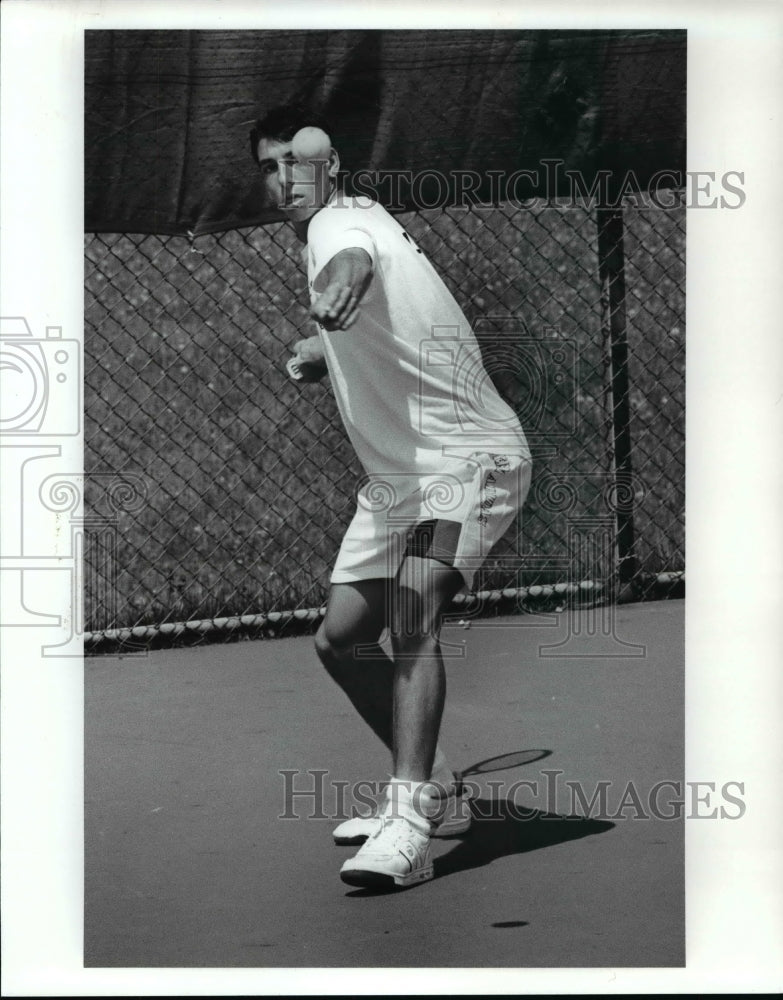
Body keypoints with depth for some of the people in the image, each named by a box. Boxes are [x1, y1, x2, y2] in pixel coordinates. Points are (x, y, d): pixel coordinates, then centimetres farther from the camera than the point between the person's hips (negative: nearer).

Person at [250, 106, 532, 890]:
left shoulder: (341, 223, -16)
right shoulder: (333, 234, 12)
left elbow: (355, 262, -46)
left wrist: (342, 284, -66)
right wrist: (326, 353, 18)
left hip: (468, 459, -10)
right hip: (399, 472, 10)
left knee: (412, 618, -29)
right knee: (341, 639, 11)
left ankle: (408, 828, -39)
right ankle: (434, 790, 27)